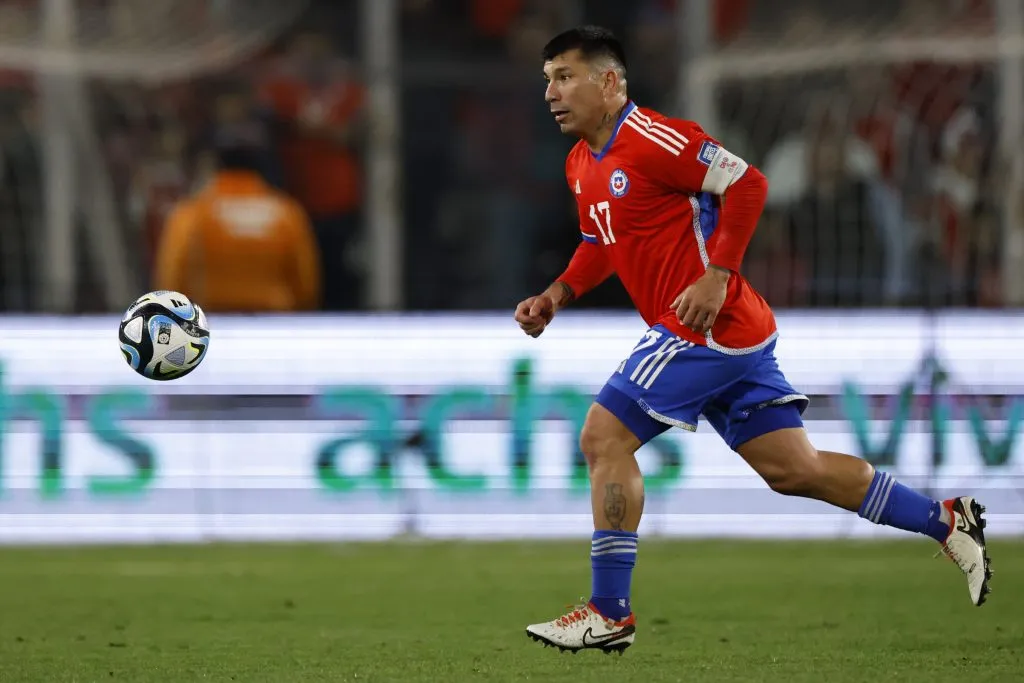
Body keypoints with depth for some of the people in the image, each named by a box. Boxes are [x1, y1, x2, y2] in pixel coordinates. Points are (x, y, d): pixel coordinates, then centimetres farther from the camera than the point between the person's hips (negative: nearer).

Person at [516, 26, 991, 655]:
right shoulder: (582, 165, 14)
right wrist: (557, 295, 9)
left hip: (705, 325, -10)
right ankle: (946, 521, 17)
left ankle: (610, 614, -6)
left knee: (604, 438, -10)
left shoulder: (650, 140, -15)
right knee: (794, 470, 10)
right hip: (733, 339, 10)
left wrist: (716, 277, -22)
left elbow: (747, 184, -18)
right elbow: (602, 245, 27)